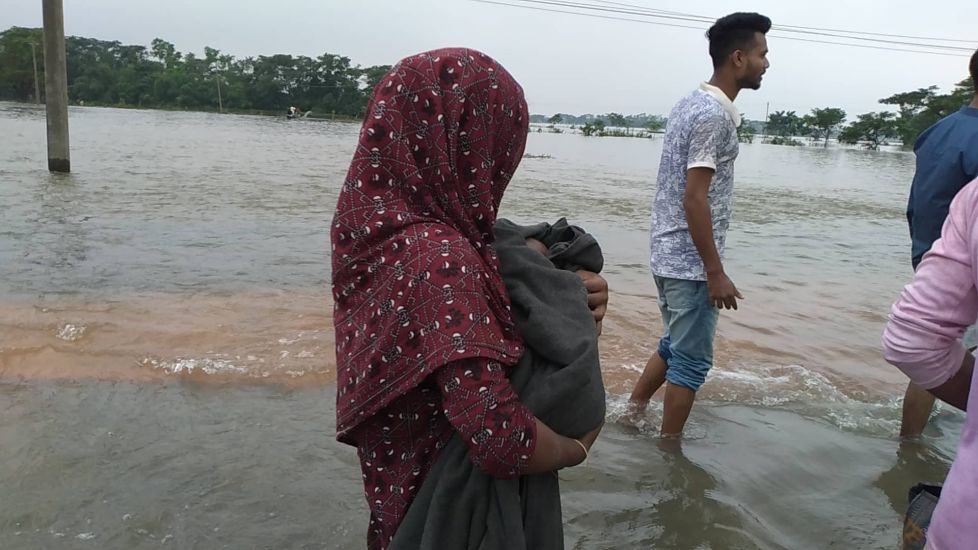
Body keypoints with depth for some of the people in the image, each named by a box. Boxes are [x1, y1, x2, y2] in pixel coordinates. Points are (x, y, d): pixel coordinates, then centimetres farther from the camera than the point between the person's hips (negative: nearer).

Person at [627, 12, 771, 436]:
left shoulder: (690, 104, 13)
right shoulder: (715, 116, -17)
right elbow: (694, 199, -22)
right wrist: (716, 273, -19)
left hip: (668, 255, 10)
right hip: (690, 262, -9)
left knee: (674, 347, 21)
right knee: (692, 361, 3)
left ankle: (630, 418, 31)